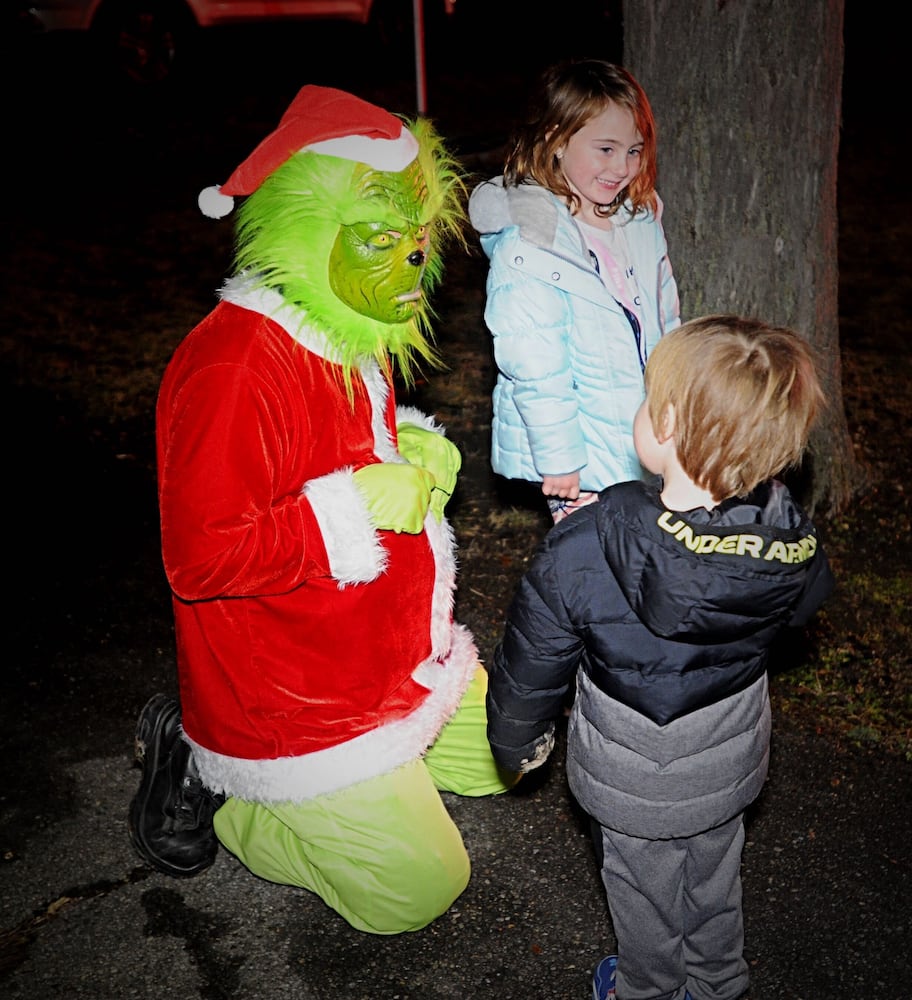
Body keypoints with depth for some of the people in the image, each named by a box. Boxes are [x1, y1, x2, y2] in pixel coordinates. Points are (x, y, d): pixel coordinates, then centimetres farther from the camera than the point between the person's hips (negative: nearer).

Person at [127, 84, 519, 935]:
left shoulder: (351, 339, 4)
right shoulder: (234, 368, -28)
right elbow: (200, 559, -32)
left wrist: (413, 452, -1)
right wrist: (362, 501, -30)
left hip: (390, 658, 10)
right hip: (291, 698, -9)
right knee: (419, 890, 2)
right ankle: (204, 783, 11)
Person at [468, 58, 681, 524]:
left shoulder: (641, 221, 4)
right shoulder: (527, 248, -20)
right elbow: (534, 368, -20)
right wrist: (558, 459, -18)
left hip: (644, 443, 7)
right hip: (582, 459, -7)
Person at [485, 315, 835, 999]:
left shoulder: (584, 552, -36)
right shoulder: (790, 539, -24)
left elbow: (531, 666, -22)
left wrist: (517, 742, 2)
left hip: (635, 782, -3)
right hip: (732, 761, 4)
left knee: (645, 893, 25)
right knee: (715, 878, 31)